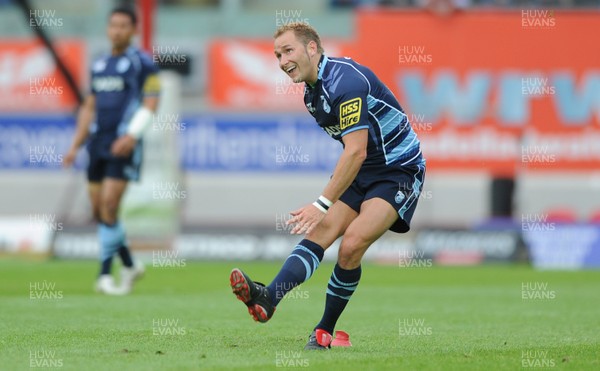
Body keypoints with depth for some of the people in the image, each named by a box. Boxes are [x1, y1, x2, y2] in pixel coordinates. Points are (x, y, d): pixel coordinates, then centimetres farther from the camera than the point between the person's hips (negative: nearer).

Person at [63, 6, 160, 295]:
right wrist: (76, 145, 16)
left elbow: (150, 104, -9)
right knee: (99, 210, 5)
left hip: (122, 146, -7)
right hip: (98, 142, 7)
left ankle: (105, 274, -8)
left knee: (109, 206, -14)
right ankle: (130, 265, 22)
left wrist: (132, 135, -21)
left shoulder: (142, 63, -3)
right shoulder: (99, 66, 17)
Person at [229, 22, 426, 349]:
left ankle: (324, 330, -9)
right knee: (321, 231, -13)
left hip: (399, 171, -9)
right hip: (362, 174, 9)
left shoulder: (346, 80, -23)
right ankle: (268, 299, -30)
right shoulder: (311, 93, 8)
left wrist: (323, 204, -32)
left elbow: (356, 152, -30)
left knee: (352, 243, -22)